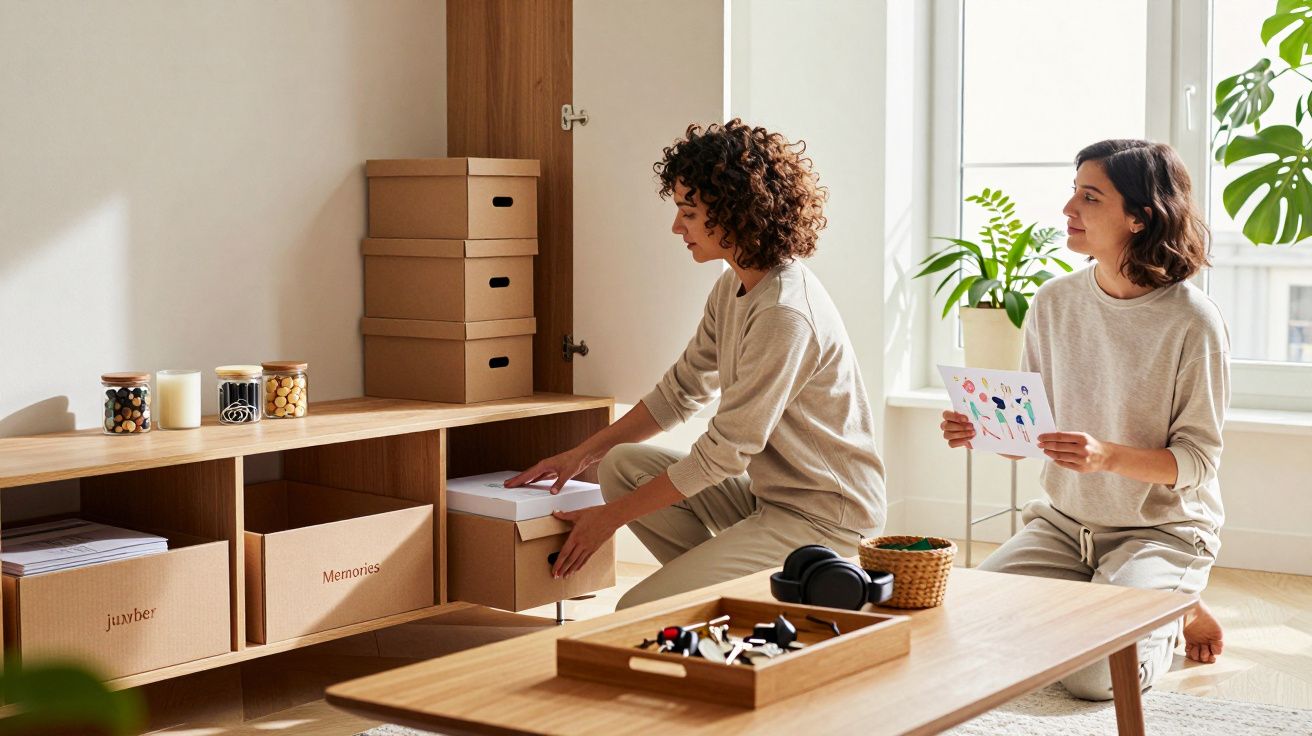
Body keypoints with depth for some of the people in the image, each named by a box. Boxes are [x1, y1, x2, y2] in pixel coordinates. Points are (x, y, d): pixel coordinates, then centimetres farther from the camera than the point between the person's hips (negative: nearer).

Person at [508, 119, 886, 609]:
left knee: (637, 615, -17)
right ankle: (722, 597, 4)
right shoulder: (733, 288, 5)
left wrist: (612, 516, -14)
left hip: (823, 518, -10)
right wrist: (583, 454, 11)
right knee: (622, 464, 4)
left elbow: (724, 453, -22)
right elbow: (682, 391, 17)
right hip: (767, 491, 10)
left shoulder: (786, 312, -25)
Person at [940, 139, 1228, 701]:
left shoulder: (1192, 322, -16)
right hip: (1064, 524, 5)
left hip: (1163, 531, -5)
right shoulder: (1053, 303, -2)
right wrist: (984, 433, -15)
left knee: (1092, 675, -25)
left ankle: (1172, 620, 11)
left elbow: (1197, 459, -14)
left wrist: (1108, 456, -30)